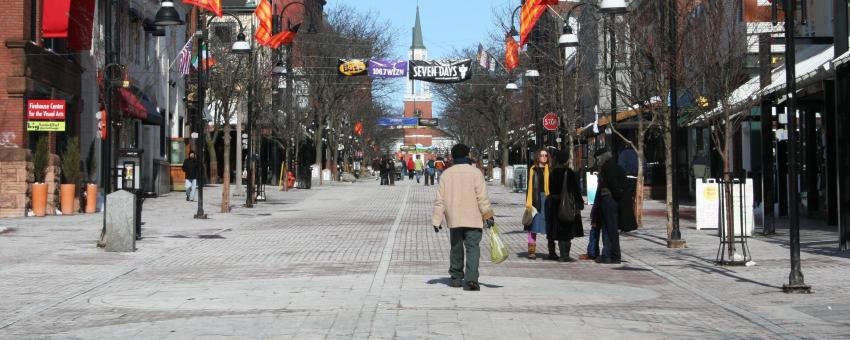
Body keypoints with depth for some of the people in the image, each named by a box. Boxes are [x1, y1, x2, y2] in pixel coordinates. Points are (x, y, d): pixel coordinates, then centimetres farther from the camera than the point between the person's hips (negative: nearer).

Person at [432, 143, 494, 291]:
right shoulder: (475, 173, -5)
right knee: (472, 247, -3)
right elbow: (482, 198, -8)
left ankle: (456, 277, 21)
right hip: (473, 218, -3)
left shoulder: (446, 174, 3)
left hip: (454, 218, 3)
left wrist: (436, 220, 5)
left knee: (456, 248, 15)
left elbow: (440, 199, 2)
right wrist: (488, 216, -1)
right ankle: (471, 277, -18)